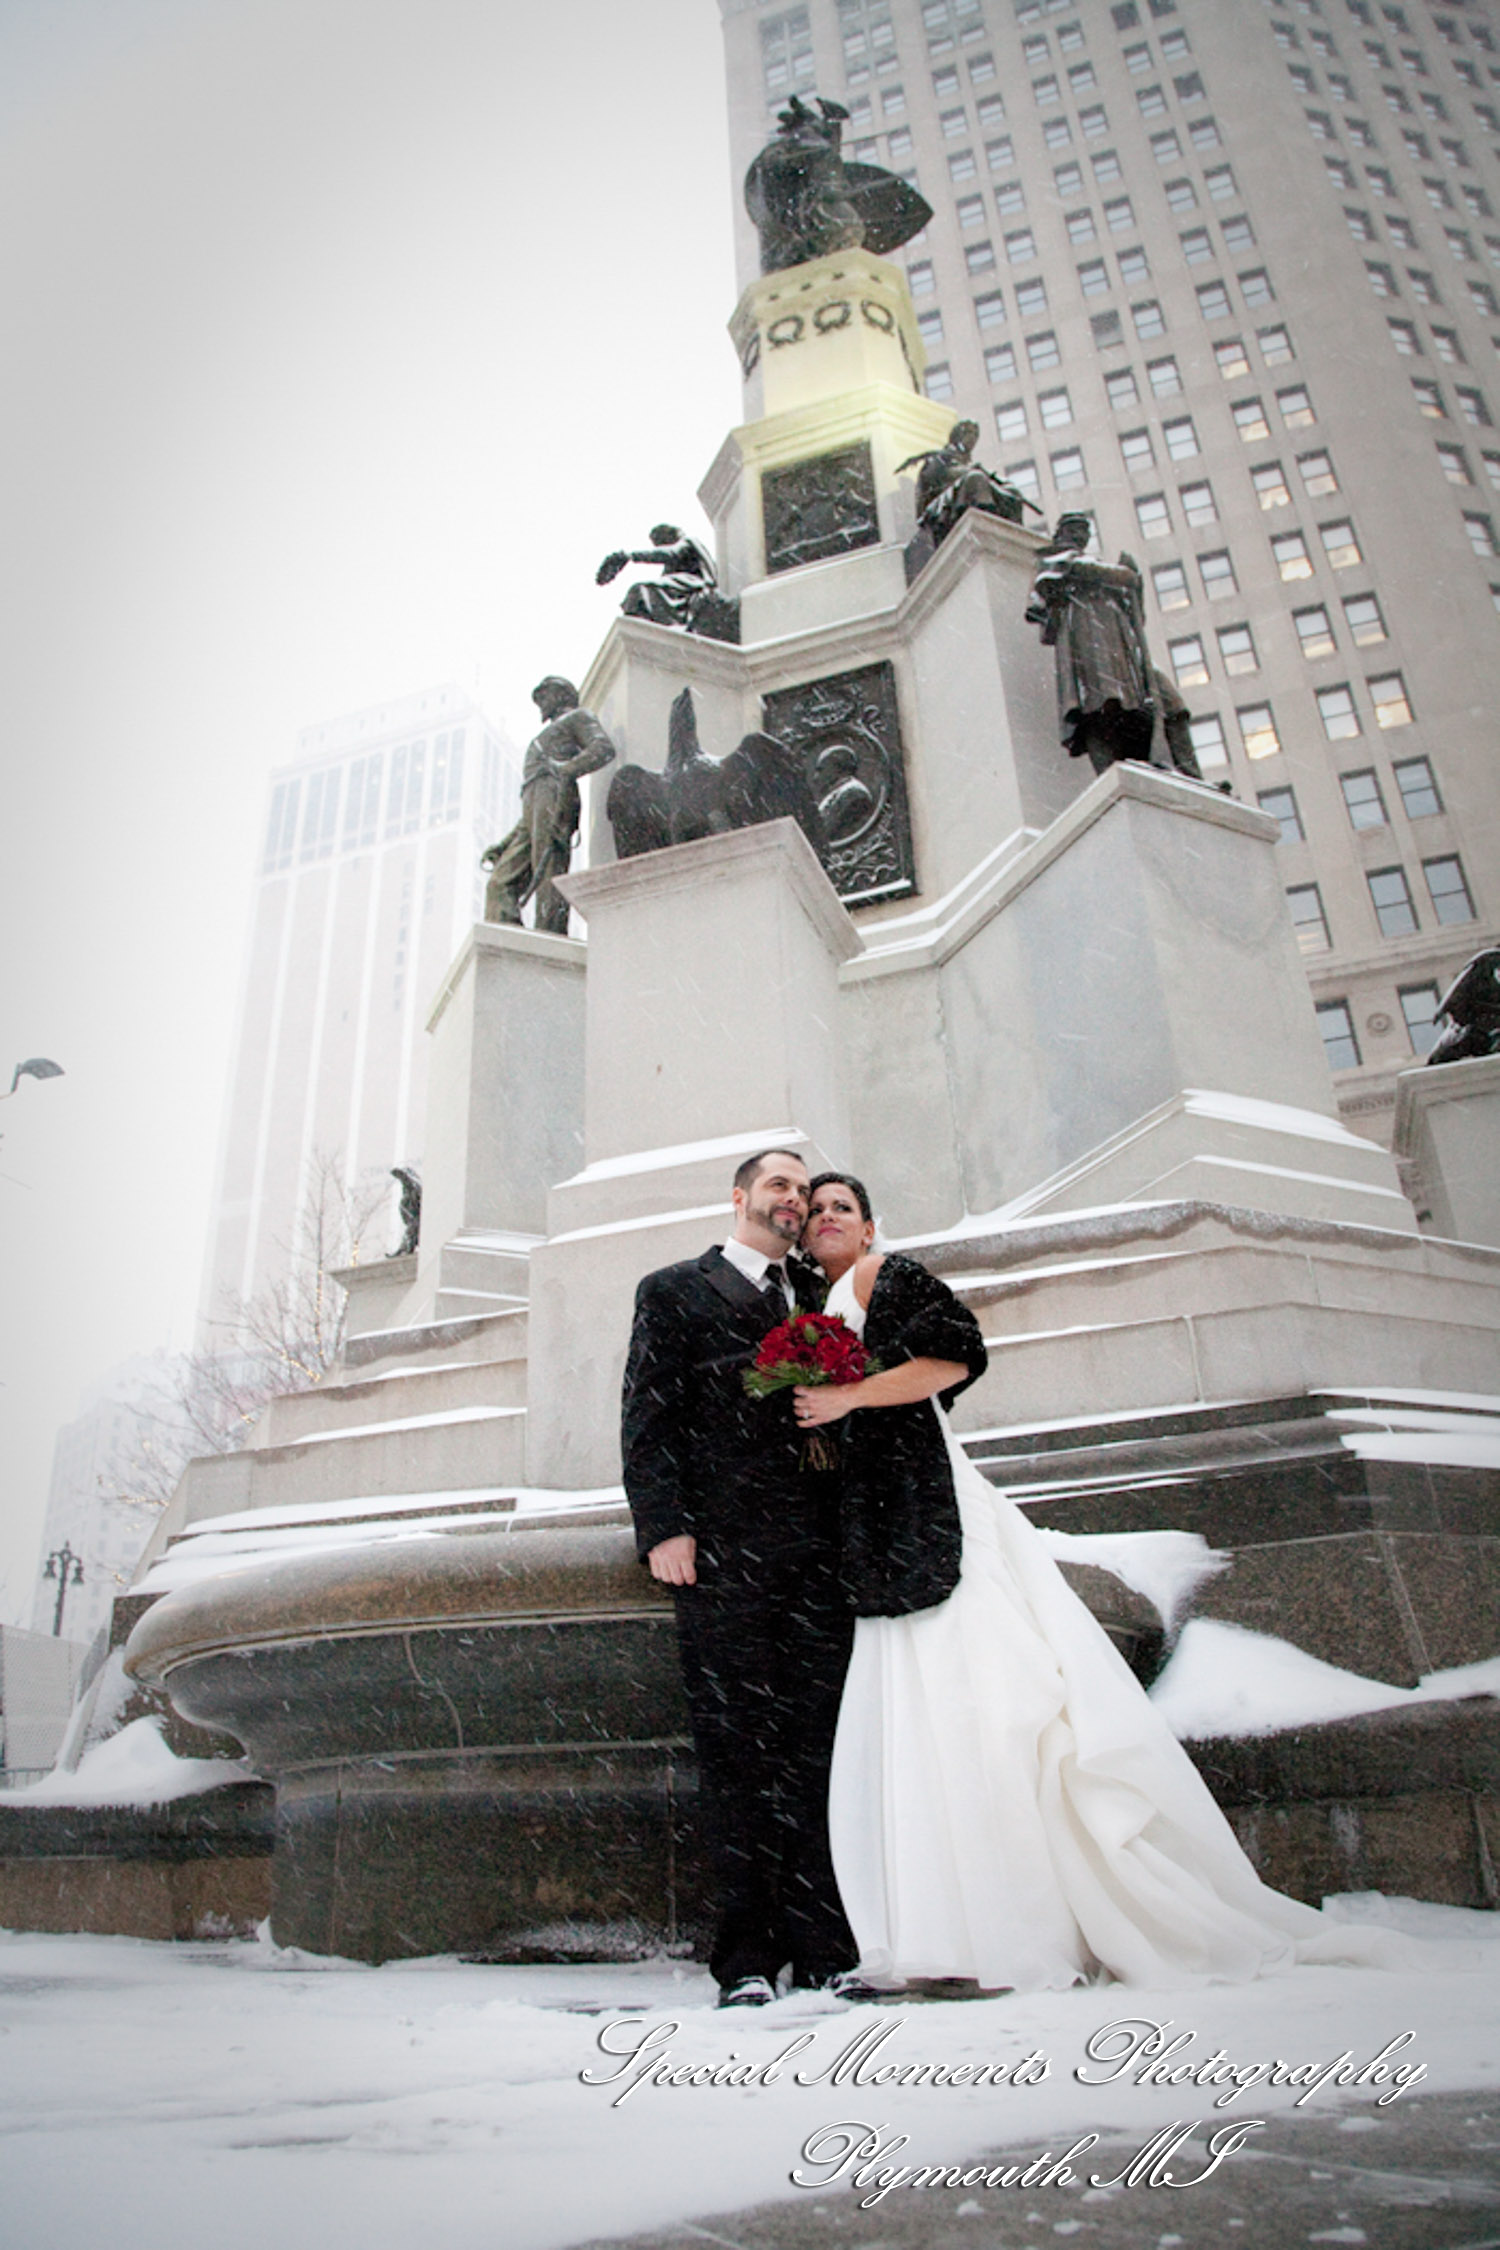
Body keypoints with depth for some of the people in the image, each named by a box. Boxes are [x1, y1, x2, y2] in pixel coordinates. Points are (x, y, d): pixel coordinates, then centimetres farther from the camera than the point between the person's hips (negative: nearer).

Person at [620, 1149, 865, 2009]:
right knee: (737, 1749, 0)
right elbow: (649, 1417, 1)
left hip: (821, 1551, 4)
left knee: (820, 1746, 4)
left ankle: (824, 1945, 12)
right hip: (724, 1551, -4)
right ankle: (747, 1953, 8)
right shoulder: (675, 1291, 10)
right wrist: (664, 1525, -11)